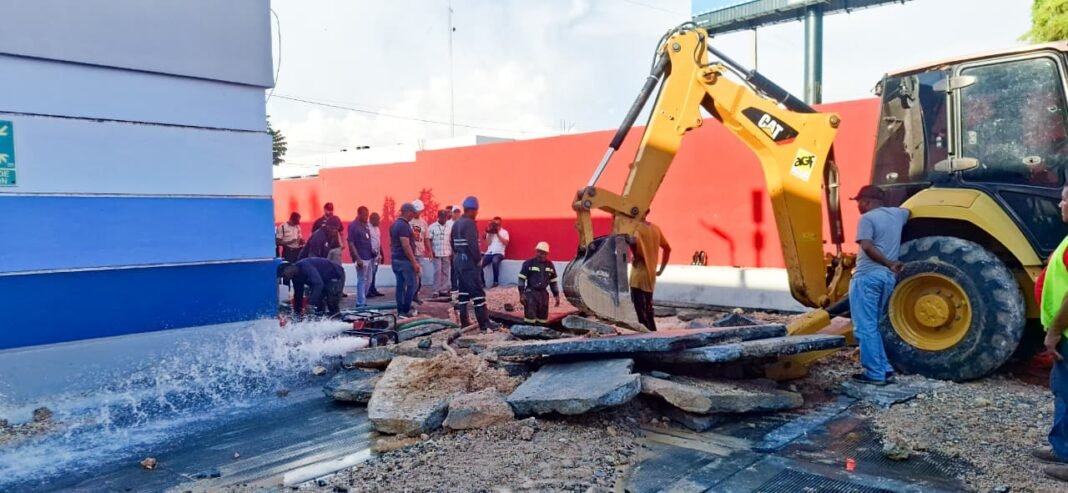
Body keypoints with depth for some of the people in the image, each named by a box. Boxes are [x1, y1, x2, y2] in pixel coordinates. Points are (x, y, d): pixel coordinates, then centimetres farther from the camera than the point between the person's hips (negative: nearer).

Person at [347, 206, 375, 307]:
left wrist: (372, 251, 14)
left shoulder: (366, 225, 11)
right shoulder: (353, 226, -12)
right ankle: (360, 303, 3)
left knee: (368, 281, 13)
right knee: (362, 281, -4)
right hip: (361, 258, -8)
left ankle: (362, 301, 24)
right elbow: (351, 243, -15)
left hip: (369, 257, 8)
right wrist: (358, 258, -19)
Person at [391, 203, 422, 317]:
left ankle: (400, 310, 13)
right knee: (411, 285, -3)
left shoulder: (394, 224, 13)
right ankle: (406, 310, -2)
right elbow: (406, 245, -22)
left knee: (400, 285, 10)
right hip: (404, 260, -9)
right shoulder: (404, 225, -17)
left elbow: (392, 243, 19)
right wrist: (414, 262, -20)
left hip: (395, 259, 9)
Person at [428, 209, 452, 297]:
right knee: (437, 271, -4)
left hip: (447, 253, 4)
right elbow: (429, 240, -2)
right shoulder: (432, 227, -2)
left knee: (446, 272, 5)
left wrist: (452, 252, 6)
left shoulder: (449, 227, 8)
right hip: (437, 253, -4)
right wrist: (431, 251, -10)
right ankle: (436, 290, 1)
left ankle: (444, 290, 11)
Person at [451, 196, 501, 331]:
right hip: (468, 261, -10)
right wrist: (478, 259, -12)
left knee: (463, 291, 12)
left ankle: (464, 321, 14)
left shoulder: (456, 224, 14)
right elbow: (473, 244, -22)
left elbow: (453, 244, 18)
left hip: (458, 260, 10)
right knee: (477, 292, -8)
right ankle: (484, 323, -8)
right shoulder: (469, 223, -14)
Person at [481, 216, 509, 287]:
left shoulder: (504, 232, 8)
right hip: (489, 253, 4)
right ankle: (482, 282, -8)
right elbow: (488, 243, 6)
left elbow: (505, 243, -7)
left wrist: (498, 234, -7)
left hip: (499, 253, -4)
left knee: (495, 261, -39)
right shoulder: (490, 232, 17)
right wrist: (489, 233, -1)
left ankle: (496, 281, -26)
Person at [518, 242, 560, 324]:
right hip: (530, 293, -5)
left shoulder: (550, 265, 9)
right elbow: (521, 279, -6)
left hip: (543, 293, 5)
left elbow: (553, 281, 16)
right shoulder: (529, 263, -7)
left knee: (543, 319, 9)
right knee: (530, 318, -9)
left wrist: (556, 295, 14)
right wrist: (521, 293, -13)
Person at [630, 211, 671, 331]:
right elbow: (667, 248, 17)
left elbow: (633, 241, -32)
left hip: (639, 273, -7)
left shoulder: (636, 228, -10)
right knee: (647, 307, 16)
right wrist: (661, 269, 18)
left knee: (640, 306, -4)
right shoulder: (656, 228, 11)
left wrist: (636, 256, -15)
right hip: (651, 274, 7)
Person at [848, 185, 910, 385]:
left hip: (868, 276, -7)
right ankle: (884, 370, 14)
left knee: (865, 328, -3)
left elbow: (867, 246, -21)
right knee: (872, 326, 16)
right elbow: (909, 212, 40)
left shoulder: (867, 218, -6)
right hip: (888, 278, 7)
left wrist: (889, 263, -18)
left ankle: (875, 374, -3)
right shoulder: (897, 214, 15)